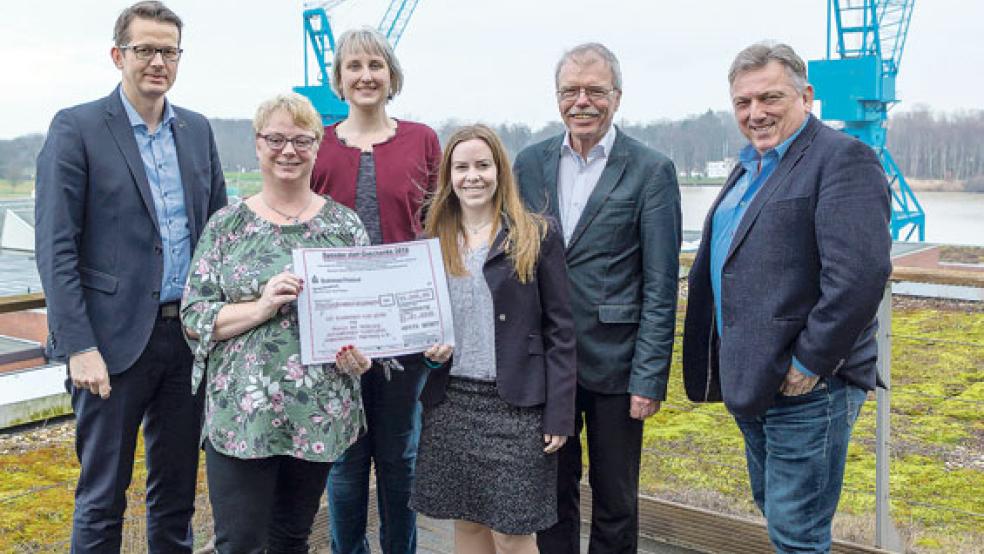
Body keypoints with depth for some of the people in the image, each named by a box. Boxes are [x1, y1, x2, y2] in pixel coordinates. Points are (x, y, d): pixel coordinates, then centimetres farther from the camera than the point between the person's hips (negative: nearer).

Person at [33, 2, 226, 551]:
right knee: (102, 498, 7)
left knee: (178, 489, 16)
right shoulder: (76, 128, -5)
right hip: (115, 340, -4)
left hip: (190, 335, 5)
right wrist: (80, 346, -16)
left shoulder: (198, 130, 10)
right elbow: (56, 248, -10)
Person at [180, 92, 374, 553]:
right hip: (240, 414, -1)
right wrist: (261, 307, -17)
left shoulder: (345, 225, 5)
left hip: (321, 413, 2)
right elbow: (193, 316, -2)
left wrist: (361, 352, -11)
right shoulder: (226, 225, 1)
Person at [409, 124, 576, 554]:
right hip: (451, 402, 4)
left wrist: (559, 414, -9)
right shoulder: (434, 241, 8)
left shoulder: (538, 237, -3)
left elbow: (559, 331, -5)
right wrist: (426, 350, -6)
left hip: (516, 406, -4)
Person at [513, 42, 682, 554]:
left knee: (615, 501, 11)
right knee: (551, 492, 15)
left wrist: (649, 377, -11)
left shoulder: (651, 171, -5)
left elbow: (660, 287, -8)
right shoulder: (530, 163, 6)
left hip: (614, 365, -3)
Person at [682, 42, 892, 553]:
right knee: (773, 507, 22)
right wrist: (731, 368, 13)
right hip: (753, 380, 9)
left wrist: (809, 364, -19)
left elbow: (860, 274, -24)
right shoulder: (749, 167, 15)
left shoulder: (842, 158, -14)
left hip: (805, 384, -9)